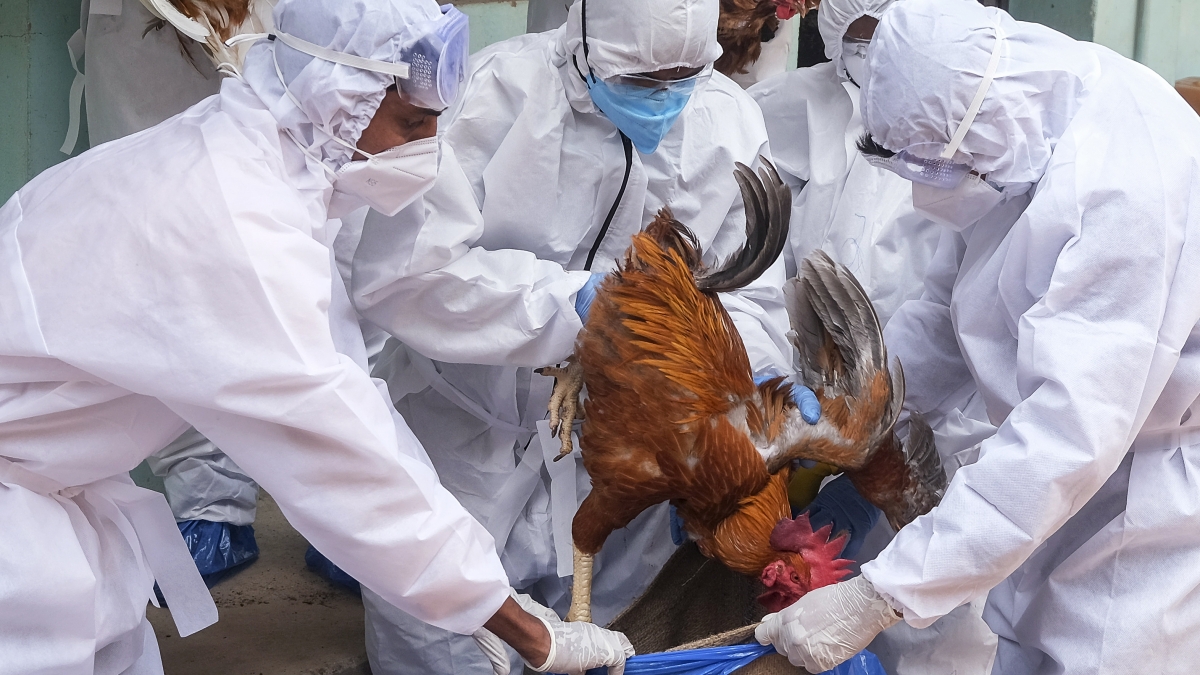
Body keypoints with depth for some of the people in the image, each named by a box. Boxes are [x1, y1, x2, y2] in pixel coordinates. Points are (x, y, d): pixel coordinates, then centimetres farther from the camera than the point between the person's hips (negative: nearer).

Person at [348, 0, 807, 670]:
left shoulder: (731, 124, -6)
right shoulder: (499, 93, -21)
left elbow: (747, 293, -1)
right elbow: (399, 270, -27)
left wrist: (755, 370, -22)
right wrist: (573, 301, -32)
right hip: (465, 434, -3)